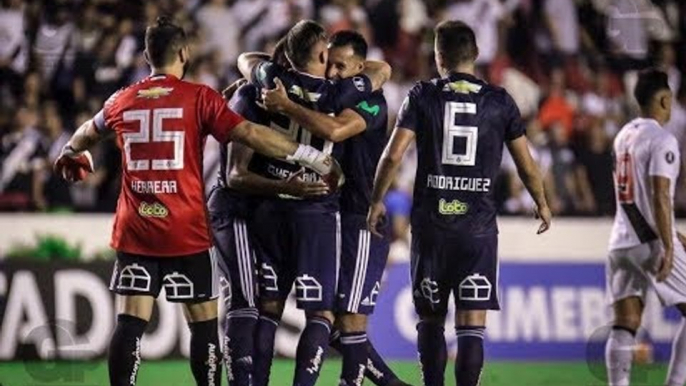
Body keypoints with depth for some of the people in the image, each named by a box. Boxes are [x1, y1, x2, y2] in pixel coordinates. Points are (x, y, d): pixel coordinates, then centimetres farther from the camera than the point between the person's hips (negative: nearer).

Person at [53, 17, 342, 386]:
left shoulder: (122, 101, 9)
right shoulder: (199, 98, -4)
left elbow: (88, 133, 31)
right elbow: (250, 134, -13)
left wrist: (71, 152, 54)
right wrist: (310, 156, -9)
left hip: (134, 231, 3)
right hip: (186, 232, -3)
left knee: (130, 321, 1)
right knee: (203, 322, 4)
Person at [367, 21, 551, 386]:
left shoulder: (422, 96, 1)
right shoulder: (499, 101, 4)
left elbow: (393, 155, -5)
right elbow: (526, 165, 8)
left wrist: (377, 200, 9)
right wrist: (541, 204, 26)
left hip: (430, 224, 0)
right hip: (478, 226, 0)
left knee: (430, 318, 15)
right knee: (472, 324, -3)